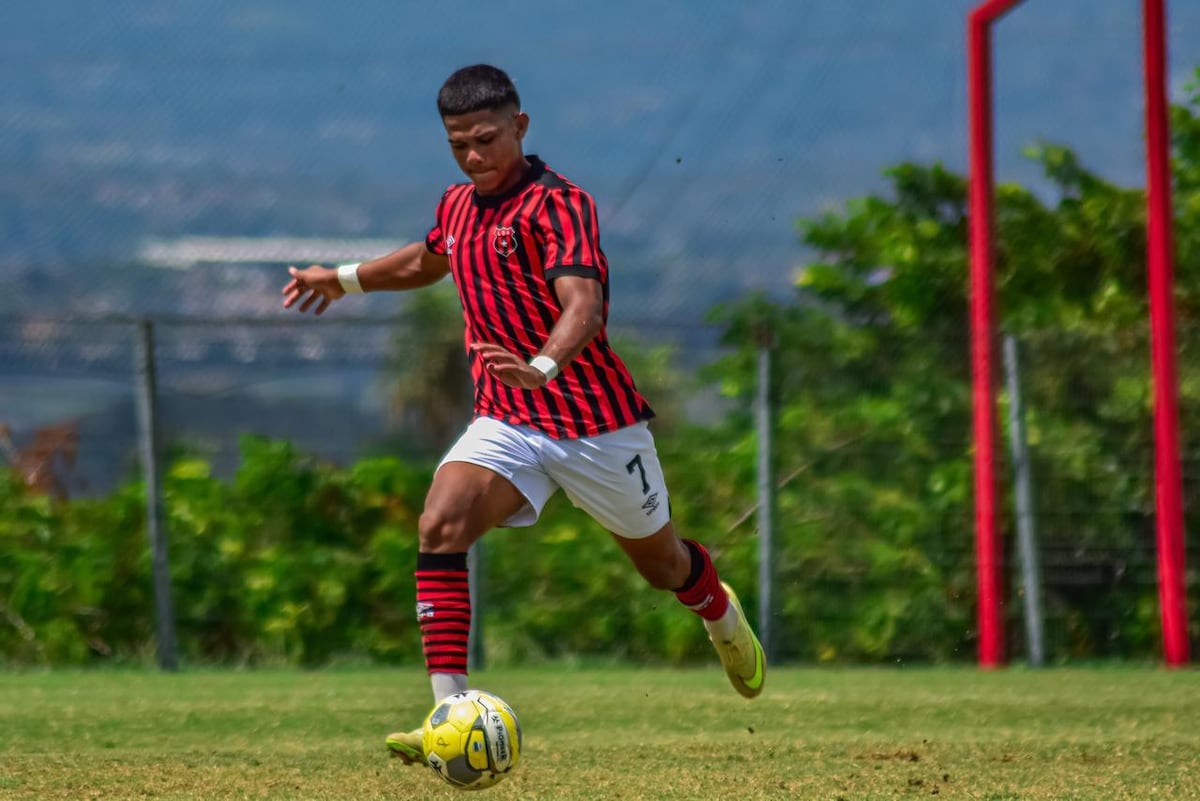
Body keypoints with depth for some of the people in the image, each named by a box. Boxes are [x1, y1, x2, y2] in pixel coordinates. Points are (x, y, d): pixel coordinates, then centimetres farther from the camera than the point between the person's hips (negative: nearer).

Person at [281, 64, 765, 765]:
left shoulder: (559, 205, -18)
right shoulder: (457, 206, 6)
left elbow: (583, 305, -34)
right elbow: (427, 260, 32)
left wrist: (543, 366, -54)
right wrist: (343, 279, 41)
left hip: (598, 423, -5)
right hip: (507, 423, 5)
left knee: (659, 562, 16)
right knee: (441, 525, -23)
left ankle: (722, 614, 55)